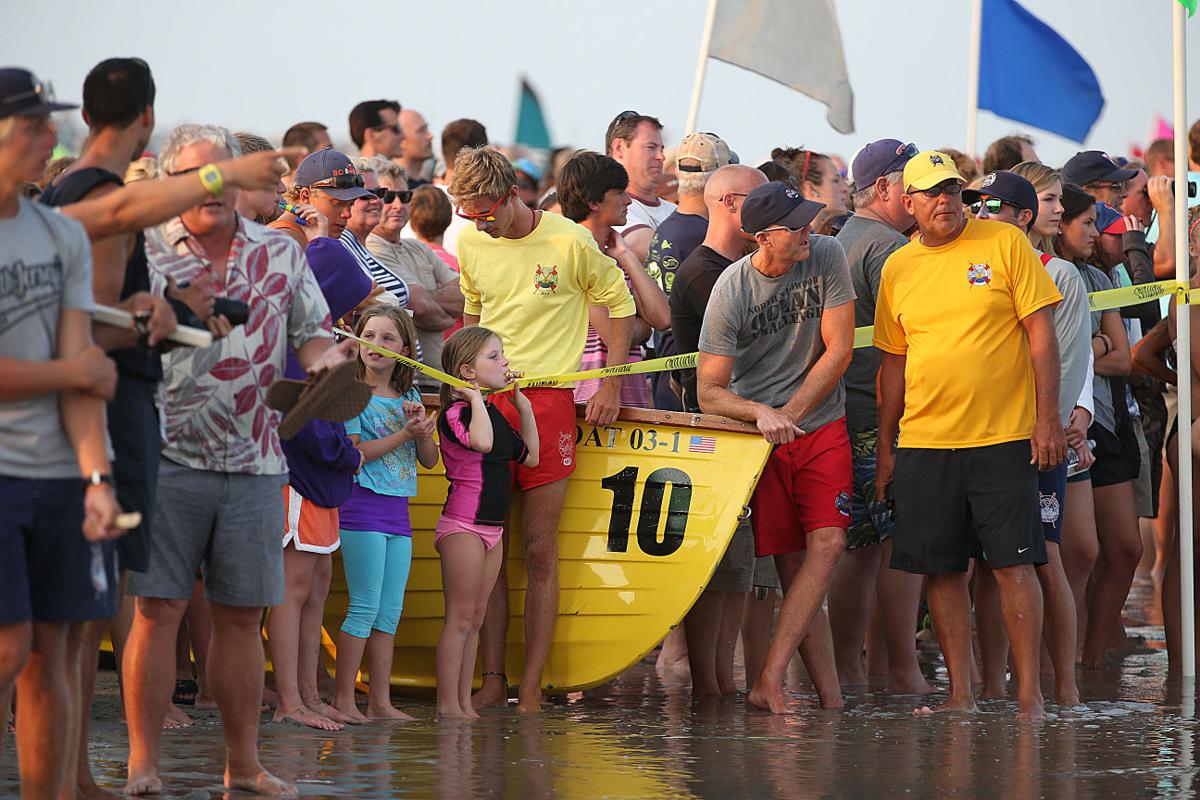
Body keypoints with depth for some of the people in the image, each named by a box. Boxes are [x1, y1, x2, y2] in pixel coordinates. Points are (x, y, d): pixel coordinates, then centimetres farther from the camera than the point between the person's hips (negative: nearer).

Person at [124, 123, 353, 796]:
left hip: (254, 462, 3)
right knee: (158, 609, -5)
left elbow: (313, 336, 16)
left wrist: (325, 360, -8)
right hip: (168, 455, -3)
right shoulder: (146, 252, 1)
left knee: (243, 614, 8)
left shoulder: (280, 254, 11)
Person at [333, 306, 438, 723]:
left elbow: (429, 459, 11)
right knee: (366, 607, -9)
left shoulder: (408, 398, 13)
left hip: (397, 511, 6)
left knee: (390, 611, 6)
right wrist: (405, 434, -18)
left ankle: (381, 700, 10)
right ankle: (343, 698, -3)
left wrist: (423, 427, -8)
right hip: (362, 504, -6)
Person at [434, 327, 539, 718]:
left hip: (491, 526, 9)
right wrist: (475, 397, -23)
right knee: (460, 618, -7)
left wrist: (524, 408, 15)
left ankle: (464, 702, 14)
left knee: (475, 618, 10)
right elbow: (481, 441, -35)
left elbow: (530, 456, 20)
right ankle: (448, 704, -5)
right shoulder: (455, 413, -14)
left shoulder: (495, 413, 14)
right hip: (463, 525, -9)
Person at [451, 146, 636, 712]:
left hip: (548, 401, -4)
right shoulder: (471, 245, 7)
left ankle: (532, 689, -2)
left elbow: (620, 305, 6)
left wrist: (610, 386, 1)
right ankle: (493, 681, 6)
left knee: (539, 549, -4)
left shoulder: (569, 242, -5)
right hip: (486, 401, 4)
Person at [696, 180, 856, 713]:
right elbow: (710, 392, -9)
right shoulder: (731, 292, -11)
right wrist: (761, 414, -27)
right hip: (760, 434, -2)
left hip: (821, 427, 2)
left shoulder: (827, 258, -4)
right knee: (792, 564, -5)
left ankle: (769, 683, -17)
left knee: (827, 543, -14)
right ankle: (831, 699, 0)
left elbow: (838, 351, -4)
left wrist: (787, 415, -10)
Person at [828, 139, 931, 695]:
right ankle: (904, 672, -8)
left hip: (845, 417, 10)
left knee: (862, 546, 12)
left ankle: (845, 670, 13)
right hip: (883, 417, -10)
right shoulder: (888, 246, -11)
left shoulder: (841, 242, 19)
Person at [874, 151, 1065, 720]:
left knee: (1013, 563, -6)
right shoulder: (897, 268, 10)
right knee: (943, 569, 4)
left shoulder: (1004, 245, 0)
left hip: (1003, 438, -3)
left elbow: (1041, 332, -2)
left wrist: (1047, 418, -8)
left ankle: (1030, 695, -2)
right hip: (924, 441, 3)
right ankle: (960, 694, 12)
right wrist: (885, 446, 13)